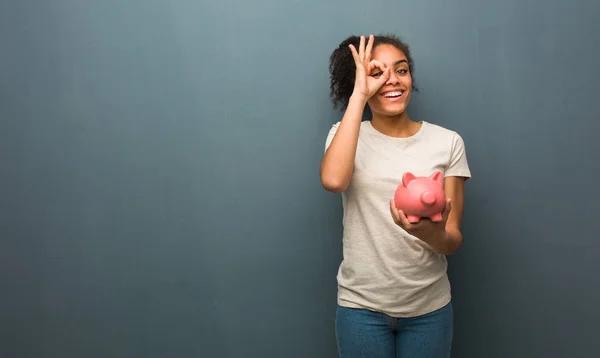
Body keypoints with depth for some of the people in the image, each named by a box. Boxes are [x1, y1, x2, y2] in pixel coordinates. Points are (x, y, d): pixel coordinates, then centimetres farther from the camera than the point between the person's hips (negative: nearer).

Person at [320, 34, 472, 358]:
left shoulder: (447, 142, -2)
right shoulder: (346, 134, -1)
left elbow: (453, 242, -4)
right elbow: (333, 180, -25)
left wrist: (434, 234, -28)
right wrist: (358, 96, -18)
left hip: (428, 307, 1)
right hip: (361, 306, -1)